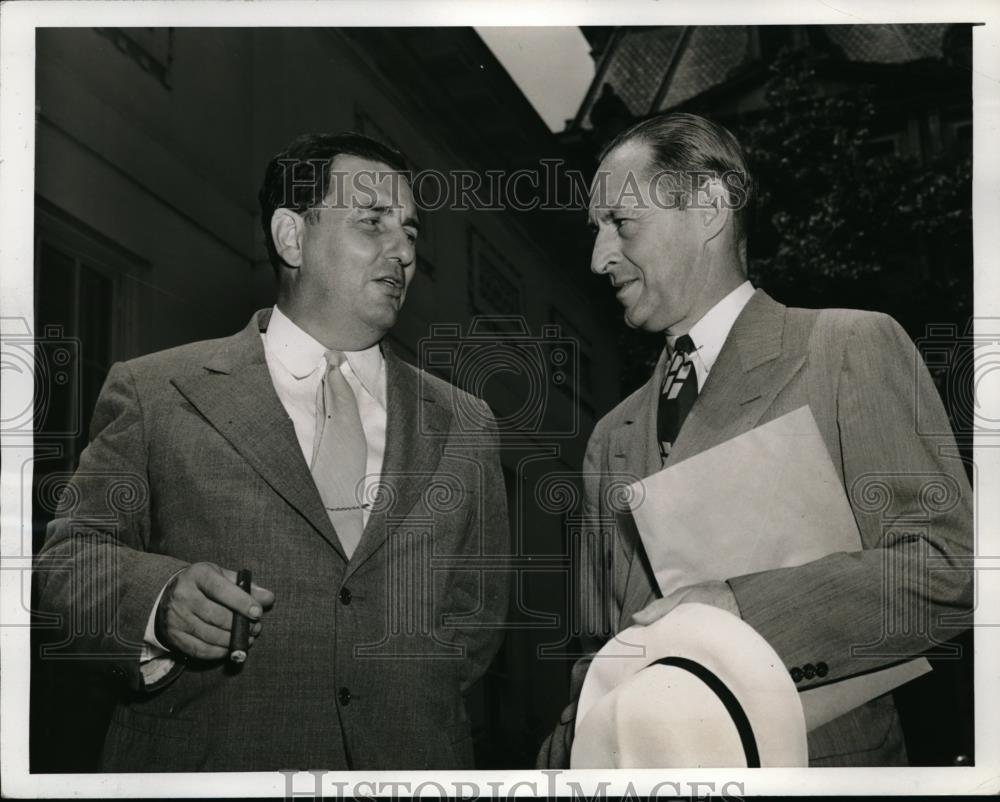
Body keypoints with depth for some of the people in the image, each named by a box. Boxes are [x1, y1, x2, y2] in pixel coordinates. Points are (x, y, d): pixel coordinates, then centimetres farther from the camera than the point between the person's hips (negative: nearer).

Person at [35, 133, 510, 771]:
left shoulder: (465, 428, 8)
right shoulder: (155, 394, -1)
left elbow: (478, 611, 13)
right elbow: (71, 555, -2)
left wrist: (402, 706, 0)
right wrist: (160, 600, -21)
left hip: (408, 768, 3)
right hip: (205, 768, -2)